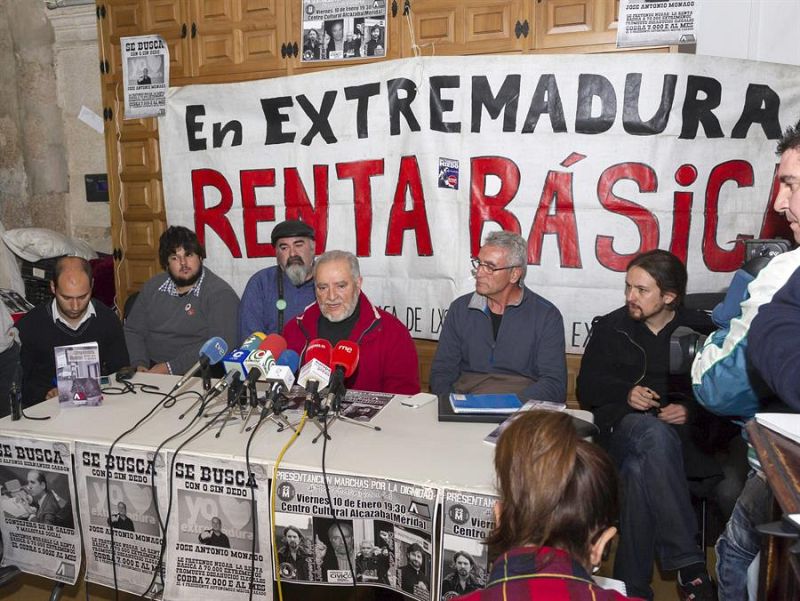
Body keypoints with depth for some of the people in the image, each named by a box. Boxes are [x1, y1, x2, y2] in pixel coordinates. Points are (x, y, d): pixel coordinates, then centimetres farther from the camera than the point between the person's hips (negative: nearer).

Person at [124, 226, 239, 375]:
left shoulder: (220, 294, -8)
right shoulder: (152, 287, 13)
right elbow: (133, 331, 16)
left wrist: (170, 368, -20)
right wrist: (140, 364, -4)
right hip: (150, 370, 5)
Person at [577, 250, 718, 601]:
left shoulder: (701, 330, 12)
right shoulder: (610, 327, 14)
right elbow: (587, 389, 10)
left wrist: (690, 410, -13)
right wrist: (625, 393, -8)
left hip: (680, 435, 0)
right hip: (622, 425, 0)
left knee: (640, 470, -36)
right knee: (655, 434, -38)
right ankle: (689, 564, -35)